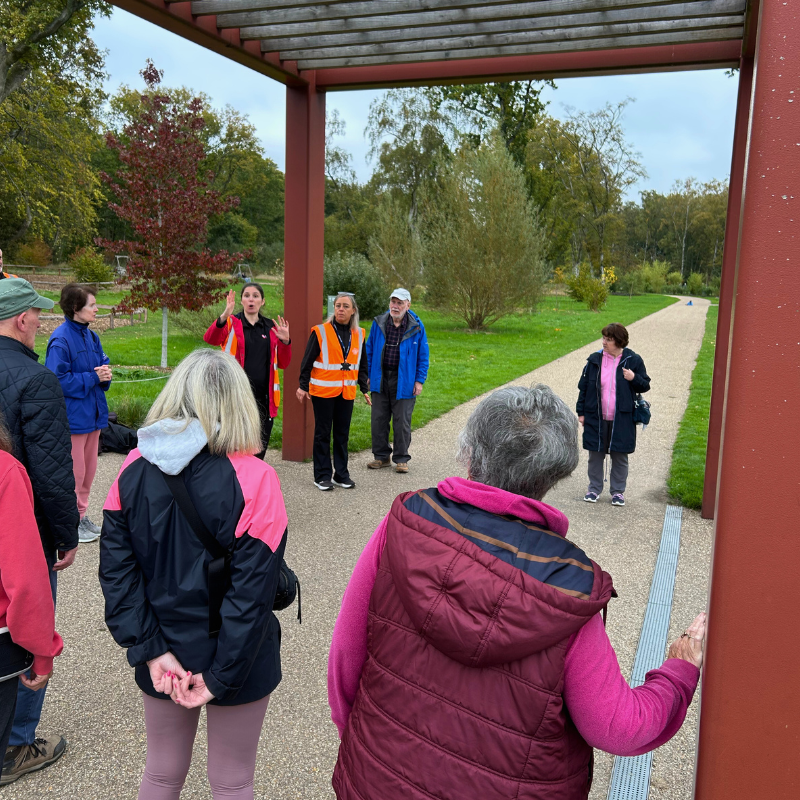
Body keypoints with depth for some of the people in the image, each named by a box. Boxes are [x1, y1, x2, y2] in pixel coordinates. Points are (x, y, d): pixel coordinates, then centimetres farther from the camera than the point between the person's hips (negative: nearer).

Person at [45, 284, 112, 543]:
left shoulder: (90, 335, 8)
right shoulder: (61, 339, -18)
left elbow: (102, 363, 18)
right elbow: (59, 380, -21)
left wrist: (105, 374, -4)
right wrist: (93, 378, -19)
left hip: (92, 412, 8)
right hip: (72, 415, -8)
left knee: (89, 467, 16)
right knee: (75, 471, 1)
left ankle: (82, 515, 29)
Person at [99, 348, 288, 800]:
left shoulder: (135, 469, -9)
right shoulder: (254, 481, -21)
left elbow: (116, 567, -9)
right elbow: (254, 589, -21)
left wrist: (150, 650, -8)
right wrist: (222, 676, -12)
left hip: (162, 661, 4)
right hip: (236, 657, -3)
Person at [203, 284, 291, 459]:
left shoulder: (271, 327, 12)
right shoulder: (231, 323, 1)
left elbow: (283, 364, 12)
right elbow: (210, 339, -20)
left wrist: (285, 342, -5)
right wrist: (224, 316, -37)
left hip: (264, 397, 4)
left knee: (259, 450, 9)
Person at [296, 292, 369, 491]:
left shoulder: (358, 334, 8)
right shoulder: (320, 332, -6)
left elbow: (362, 365, 16)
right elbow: (307, 362, -4)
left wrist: (365, 389, 15)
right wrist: (303, 386, -7)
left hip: (346, 392, 4)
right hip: (323, 391, -4)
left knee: (342, 434, 10)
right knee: (323, 434, 3)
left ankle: (341, 474, 20)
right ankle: (322, 476, 11)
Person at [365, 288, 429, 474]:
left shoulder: (416, 327, -3)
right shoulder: (378, 323, 3)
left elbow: (423, 356, 2)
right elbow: (370, 351, 10)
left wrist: (419, 380, -4)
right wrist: (368, 375, 6)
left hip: (404, 381, -2)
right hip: (380, 379, 3)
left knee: (402, 421, 3)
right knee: (379, 419, 7)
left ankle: (401, 459, 15)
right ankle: (381, 456, 20)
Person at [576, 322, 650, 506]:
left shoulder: (633, 360, -2)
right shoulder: (594, 360, 1)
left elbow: (645, 386, 3)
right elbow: (583, 386, 6)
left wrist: (634, 378, -19)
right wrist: (581, 412, 4)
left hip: (621, 420, -1)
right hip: (596, 418, 1)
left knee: (620, 456, 8)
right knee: (595, 455, 9)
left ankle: (618, 491, 22)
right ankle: (594, 488, 24)